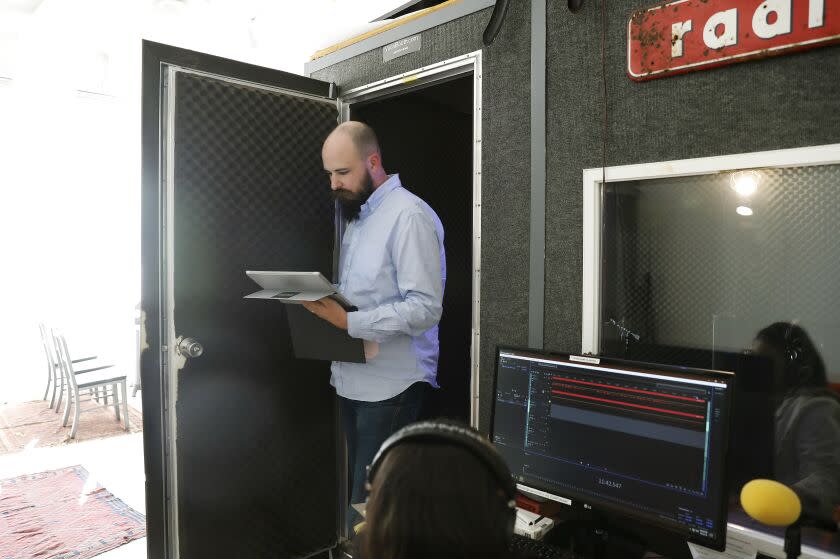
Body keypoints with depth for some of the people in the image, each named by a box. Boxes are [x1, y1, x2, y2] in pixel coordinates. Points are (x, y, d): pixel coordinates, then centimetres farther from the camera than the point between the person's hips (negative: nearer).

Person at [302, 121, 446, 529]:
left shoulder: (408, 215, -13)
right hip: (353, 379, 8)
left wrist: (349, 322, -24)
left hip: (390, 385, -8)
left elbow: (425, 308, -20)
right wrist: (326, 307, 2)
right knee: (360, 495, 15)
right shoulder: (357, 215, 15)